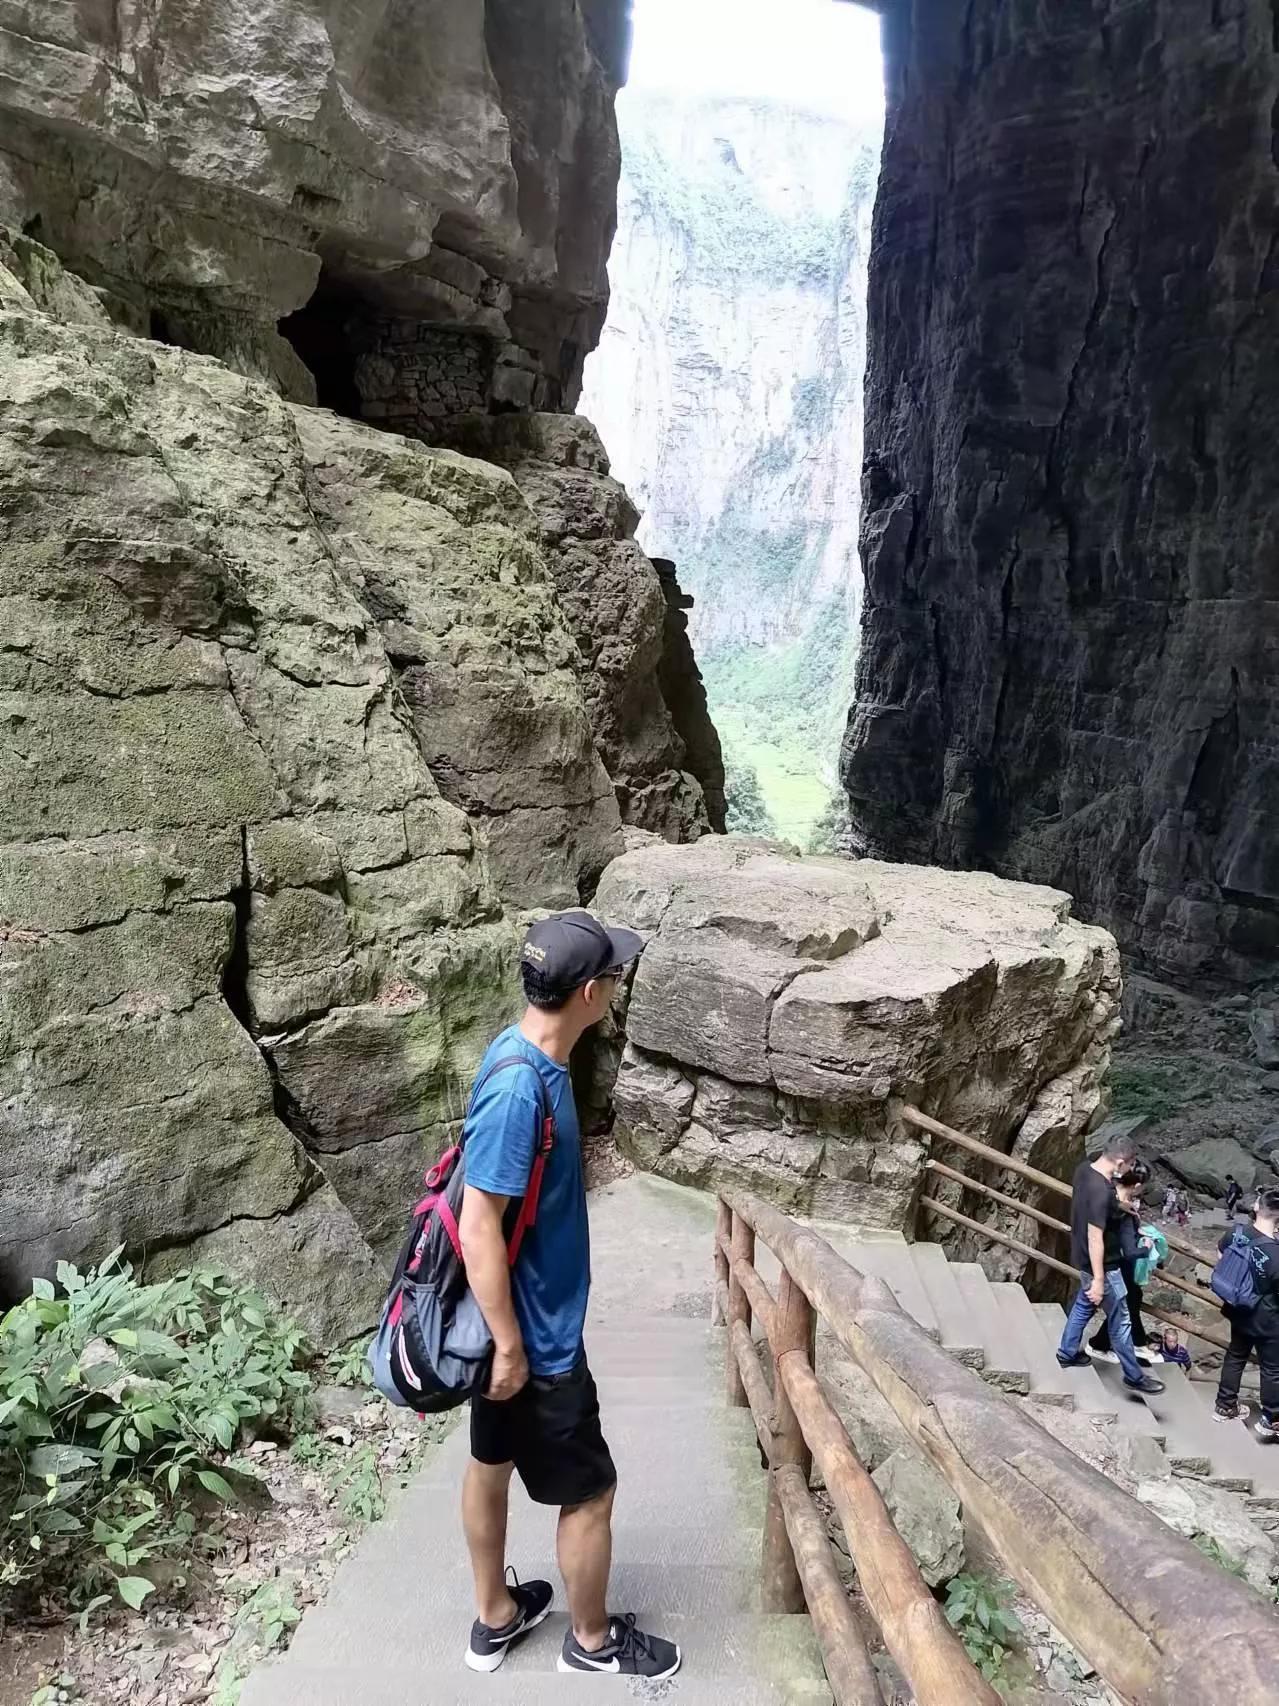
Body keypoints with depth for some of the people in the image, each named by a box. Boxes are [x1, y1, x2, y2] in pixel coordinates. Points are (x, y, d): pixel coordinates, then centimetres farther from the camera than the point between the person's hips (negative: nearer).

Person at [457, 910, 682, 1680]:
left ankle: (496, 1617, 45)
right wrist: (510, 1346, -20)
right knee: (591, 1492, 13)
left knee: (491, 1463, 25)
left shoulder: (524, 1053, -3)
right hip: (535, 1335, -9)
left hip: (521, 1321, 9)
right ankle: (593, 1638, 36)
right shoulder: (519, 1088, -33)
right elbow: (479, 1229, -29)